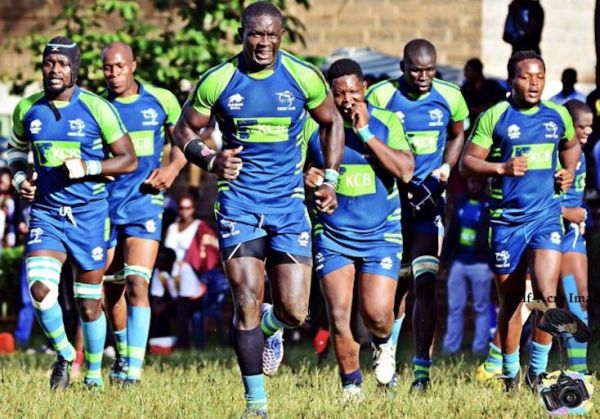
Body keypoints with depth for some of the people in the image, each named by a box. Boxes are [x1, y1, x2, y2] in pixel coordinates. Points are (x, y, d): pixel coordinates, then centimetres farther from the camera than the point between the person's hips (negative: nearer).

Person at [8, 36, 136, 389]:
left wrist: (88, 168, -19)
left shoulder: (97, 108, -8)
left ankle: (94, 374, 28)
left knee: (89, 303, 7)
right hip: (46, 213, 2)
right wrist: (19, 177, 1)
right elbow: (17, 149, 22)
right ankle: (64, 353, 7)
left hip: (89, 214, -2)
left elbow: (129, 160, -5)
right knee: (40, 290, -19)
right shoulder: (27, 110, 2)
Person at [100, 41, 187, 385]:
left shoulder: (160, 100, 0)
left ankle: (134, 367, -19)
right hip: (104, 204, 2)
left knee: (137, 283, -16)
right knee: (112, 288, 11)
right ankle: (123, 351, 34)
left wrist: (172, 168, -5)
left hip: (145, 202, -2)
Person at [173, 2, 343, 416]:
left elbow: (331, 122, 12)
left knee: (294, 312, -5)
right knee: (247, 301, -8)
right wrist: (210, 160, -14)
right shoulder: (218, 80, -6)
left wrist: (330, 179, 5)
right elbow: (184, 129, 5)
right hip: (239, 200, -1)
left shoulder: (303, 77, -5)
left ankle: (270, 328, 34)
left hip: (289, 201, 1)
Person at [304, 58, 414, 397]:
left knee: (377, 314, -11)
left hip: (381, 234, -1)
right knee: (339, 316, -8)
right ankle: (352, 386, 10)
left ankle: (383, 344, 26)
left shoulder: (385, 122, -3)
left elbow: (405, 171, -16)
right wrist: (307, 177, -13)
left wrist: (365, 133, -19)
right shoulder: (314, 126, -2)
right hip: (332, 235, 1)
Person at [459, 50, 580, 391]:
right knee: (511, 302, 8)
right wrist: (502, 167, -20)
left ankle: (538, 372, -3)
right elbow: (467, 163, -4)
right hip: (506, 219, -1)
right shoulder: (494, 117, -3)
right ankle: (511, 375, 22)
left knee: (547, 295, -15)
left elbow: (571, 145, 27)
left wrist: (570, 172, 8)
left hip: (546, 217, 1)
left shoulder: (558, 115, 7)